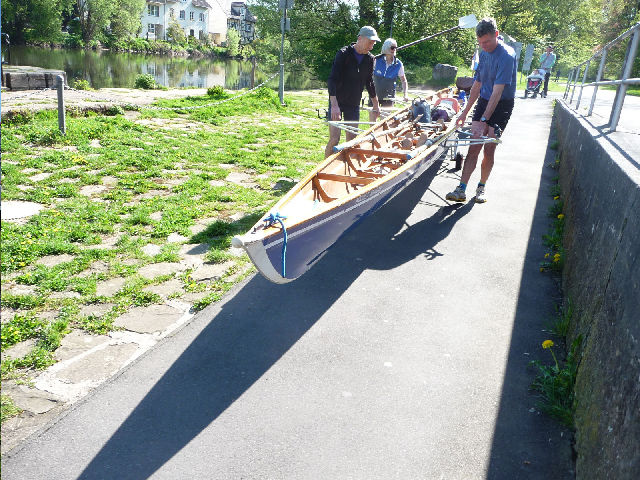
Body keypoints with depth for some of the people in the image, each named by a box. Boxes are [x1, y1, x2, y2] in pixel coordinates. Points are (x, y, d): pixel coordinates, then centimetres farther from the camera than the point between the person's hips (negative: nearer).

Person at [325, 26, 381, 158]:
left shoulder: (370, 59, 5)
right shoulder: (343, 54, -13)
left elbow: (369, 83, 18)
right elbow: (332, 80, -20)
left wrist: (376, 104, 21)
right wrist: (334, 105, -30)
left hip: (354, 104, 5)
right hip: (337, 102, -5)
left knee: (352, 139, 5)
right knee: (334, 139, -11)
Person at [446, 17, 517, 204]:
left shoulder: (506, 56, -18)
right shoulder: (484, 53, 6)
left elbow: (497, 92, -25)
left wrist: (484, 120, -29)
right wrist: (465, 112, 16)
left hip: (501, 106, -6)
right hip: (484, 102, 6)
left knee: (489, 149, -4)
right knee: (474, 146, -4)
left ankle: (481, 187, 13)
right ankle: (461, 190, -9)